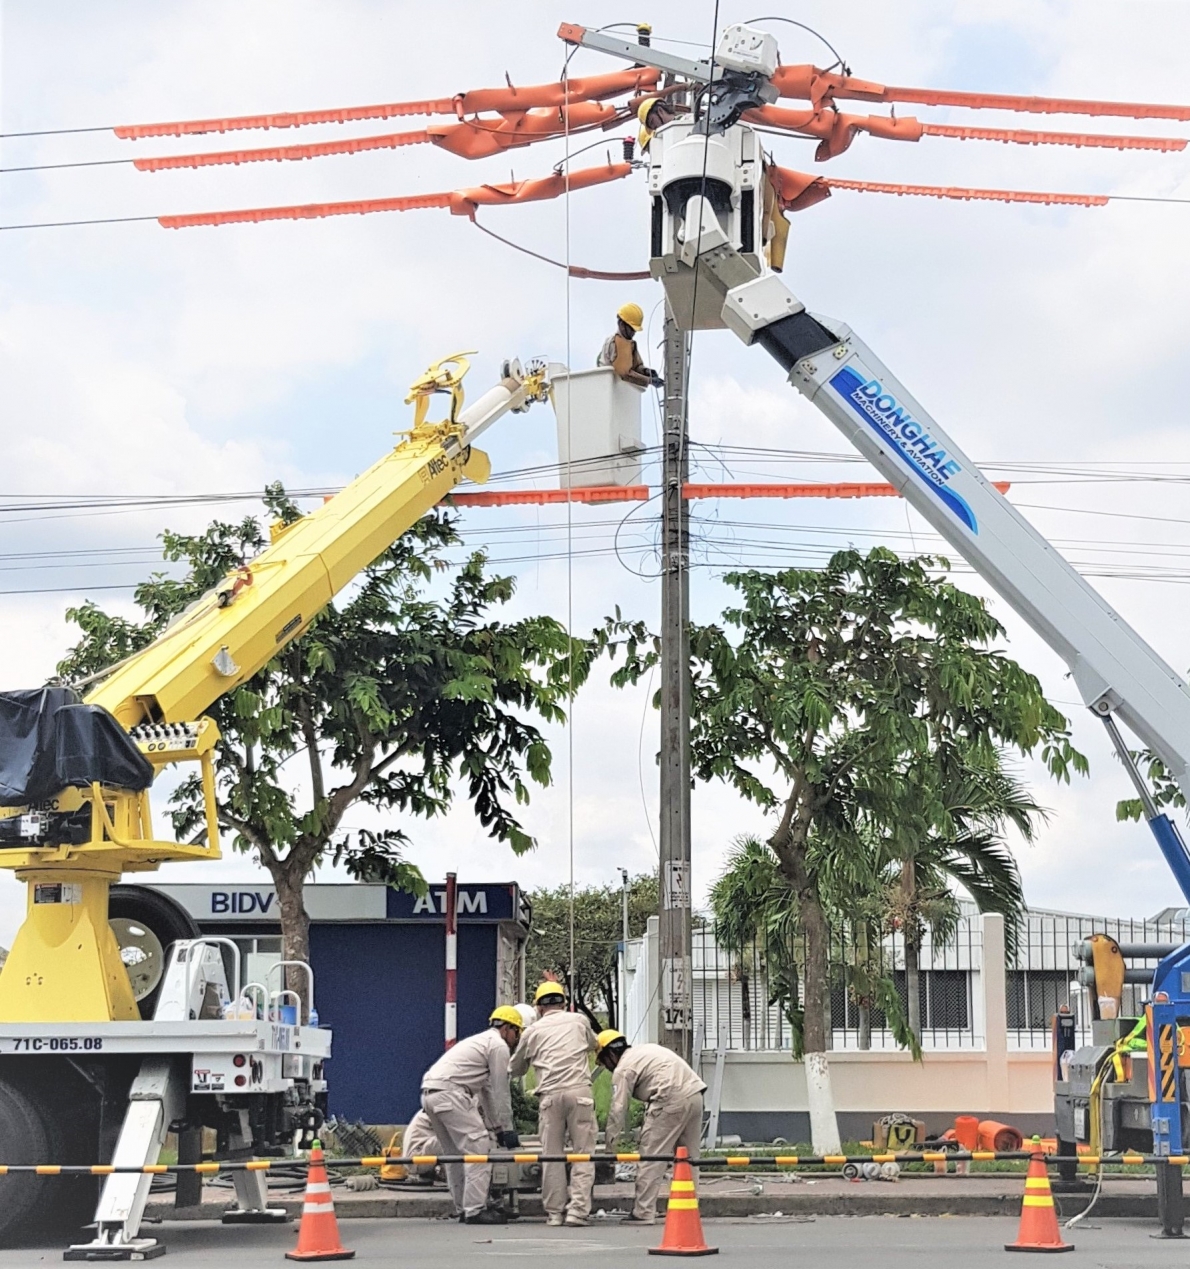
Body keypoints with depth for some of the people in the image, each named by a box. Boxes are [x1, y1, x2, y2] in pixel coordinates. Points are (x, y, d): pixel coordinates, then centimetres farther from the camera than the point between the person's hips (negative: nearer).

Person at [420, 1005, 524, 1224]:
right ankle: (475, 1210, -11)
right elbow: (501, 1091, -1)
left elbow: (487, 1091, 33)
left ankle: (464, 1209, 19)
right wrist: (507, 1128, 5)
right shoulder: (499, 1045, 0)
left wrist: (497, 1127, 33)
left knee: (455, 1153, 16)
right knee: (478, 1148, -8)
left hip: (429, 1094, 10)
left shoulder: (483, 1041, 30)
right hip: (449, 1093, -10)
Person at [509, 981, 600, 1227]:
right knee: (582, 1152, 2)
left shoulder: (534, 1030, 16)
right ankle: (578, 1209, -7)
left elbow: (515, 1069, 27)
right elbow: (594, 1045, 37)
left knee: (552, 1154, 6)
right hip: (579, 1090, 0)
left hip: (550, 1094, 0)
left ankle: (554, 1212, 7)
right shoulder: (579, 1021, 16)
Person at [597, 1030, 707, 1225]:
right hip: (695, 1094, 9)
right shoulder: (646, 1049, 28)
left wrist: (610, 1143, 3)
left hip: (670, 1102, -9)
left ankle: (643, 1213, -4)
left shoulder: (623, 1069, 2)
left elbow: (618, 1108, -2)